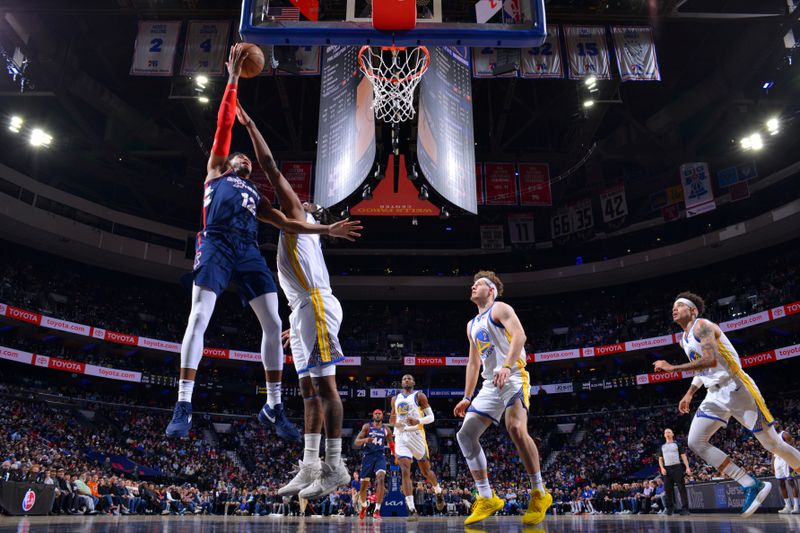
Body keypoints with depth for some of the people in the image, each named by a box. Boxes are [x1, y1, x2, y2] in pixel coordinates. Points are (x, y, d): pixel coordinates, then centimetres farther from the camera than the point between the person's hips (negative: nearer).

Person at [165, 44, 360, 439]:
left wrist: (326, 230, 20)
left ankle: (274, 406, 2)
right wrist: (233, 78, 18)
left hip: (248, 250, 4)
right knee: (198, 319, -17)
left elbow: (286, 223, 27)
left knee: (273, 323, -6)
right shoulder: (215, 173, 25)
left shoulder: (255, 195, 34)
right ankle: (184, 405, -16)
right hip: (217, 245, -4)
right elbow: (224, 124, 20)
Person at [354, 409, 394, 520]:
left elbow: (391, 444, 22)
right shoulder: (367, 427, 2)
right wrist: (365, 440, -24)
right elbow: (356, 442, -4)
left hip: (380, 457, 0)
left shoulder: (386, 429, 9)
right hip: (368, 456, 0)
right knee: (363, 484, 6)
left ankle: (377, 510, -25)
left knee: (381, 478, -26)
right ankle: (363, 506, 37)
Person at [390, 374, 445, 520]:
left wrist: (418, 421, -20)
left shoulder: (419, 396, 1)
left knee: (426, 471, 10)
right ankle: (412, 510, -15)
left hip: (416, 435, -2)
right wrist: (392, 421, 0)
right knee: (405, 472, -13)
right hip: (401, 437, 3)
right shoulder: (395, 399, 14)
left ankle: (439, 493, 39)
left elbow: (431, 417, -2)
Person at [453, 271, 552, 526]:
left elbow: (519, 335, -16)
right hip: (490, 385, 8)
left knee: (516, 429, -28)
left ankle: (539, 493, -13)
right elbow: (473, 363, 27)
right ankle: (487, 499, 2)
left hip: (512, 377, -8)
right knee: (466, 434, -3)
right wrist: (467, 397, 22)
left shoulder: (500, 309, 2)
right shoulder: (472, 325, 25)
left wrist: (507, 366, -30)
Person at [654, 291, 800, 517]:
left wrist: (673, 368, -24)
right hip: (715, 395, 8)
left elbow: (710, 361, -27)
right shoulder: (684, 339, 14)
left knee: (772, 443, 1)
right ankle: (752, 485, -2)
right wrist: (689, 393, 17)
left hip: (736, 388, -8)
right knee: (696, 442, -6)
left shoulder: (702, 325, -13)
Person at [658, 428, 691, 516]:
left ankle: (685, 508, -6)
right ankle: (670, 508, 10)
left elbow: (683, 456, 4)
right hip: (667, 469, 3)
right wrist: (662, 468, -1)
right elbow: (660, 459, 16)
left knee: (682, 488, -7)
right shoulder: (662, 447, 18)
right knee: (668, 489, 2)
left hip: (677, 467, -3)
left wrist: (687, 467, -7)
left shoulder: (677, 444, 10)